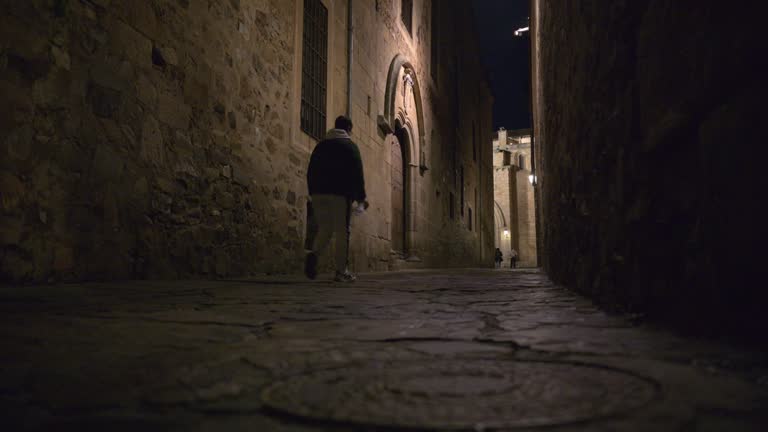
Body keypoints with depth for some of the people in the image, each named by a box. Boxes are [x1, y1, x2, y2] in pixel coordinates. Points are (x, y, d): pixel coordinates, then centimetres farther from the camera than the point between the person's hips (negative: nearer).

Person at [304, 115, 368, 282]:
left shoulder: (320, 145, 17)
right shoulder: (350, 146, 3)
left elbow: (310, 172, 16)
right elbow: (357, 173, -4)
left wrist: (313, 193, 21)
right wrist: (360, 197, 1)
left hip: (318, 193, 5)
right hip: (340, 194, -4)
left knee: (324, 229, 11)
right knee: (342, 231, 0)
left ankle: (313, 254, -17)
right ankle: (341, 271, 0)